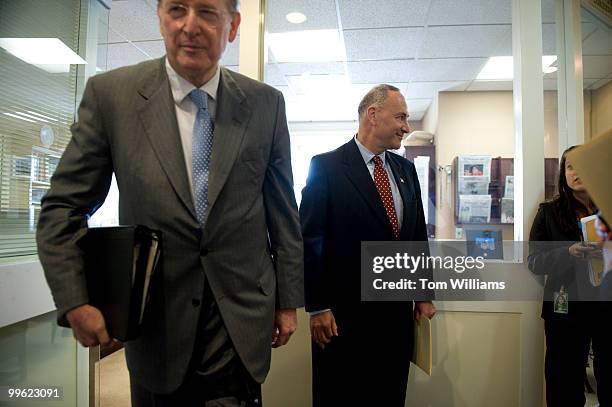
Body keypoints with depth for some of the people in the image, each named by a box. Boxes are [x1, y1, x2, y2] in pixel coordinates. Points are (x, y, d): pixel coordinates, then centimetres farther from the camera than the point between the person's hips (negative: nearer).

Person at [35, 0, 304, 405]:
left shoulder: (266, 103, -2)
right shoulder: (110, 93, -5)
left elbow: (283, 211, 2)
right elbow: (64, 206, 0)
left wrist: (289, 301, 5)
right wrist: (74, 302, -10)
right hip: (157, 317, 1)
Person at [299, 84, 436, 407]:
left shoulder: (406, 169, 10)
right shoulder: (326, 167, -9)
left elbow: (418, 234, 14)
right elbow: (310, 239, -11)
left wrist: (425, 295, 13)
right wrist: (318, 308, -12)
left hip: (397, 311, 6)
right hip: (343, 316, -5)